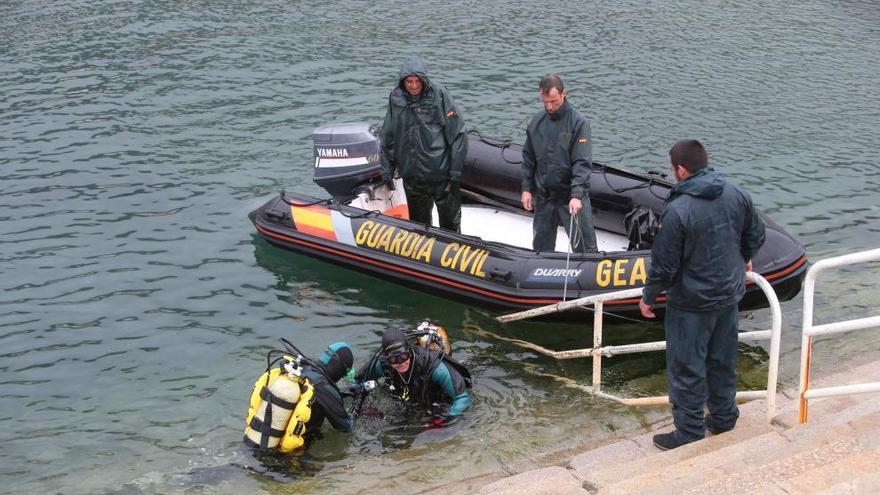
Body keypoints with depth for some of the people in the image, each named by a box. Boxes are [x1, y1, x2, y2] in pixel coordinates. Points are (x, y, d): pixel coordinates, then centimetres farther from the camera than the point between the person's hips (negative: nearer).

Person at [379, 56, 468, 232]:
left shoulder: (438, 94, -11)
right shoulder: (396, 98, 0)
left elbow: (457, 133, -9)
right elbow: (388, 137, 10)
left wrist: (455, 169, -10)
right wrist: (387, 168, 10)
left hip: (440, 172, -3)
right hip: (411, 175, 4)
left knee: (450, 219, 8)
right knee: (418, 220, 16)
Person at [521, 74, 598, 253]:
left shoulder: (578, 123, -12)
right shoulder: (537, 122, 3)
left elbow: (582, 163, -18)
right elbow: (528, 159, 12)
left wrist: (576, 195, -27)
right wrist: (526, 189, 8)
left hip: (572, 196, -5)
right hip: (543, 196, 5)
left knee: (584, 247, -2)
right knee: (541, 246, 16)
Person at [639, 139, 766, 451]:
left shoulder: (678, 210, -25)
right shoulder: (736, 194, -6)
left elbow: (664, 264, -19)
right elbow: (755, 234, 10)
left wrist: (649, 297, -3)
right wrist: (744, 259, 31)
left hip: (692, 303, -7)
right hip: (730, 295, 7)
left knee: (686, 369, 8)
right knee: (723, 361, 22)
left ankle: (689, 432, 18)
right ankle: (724, 417, 37)